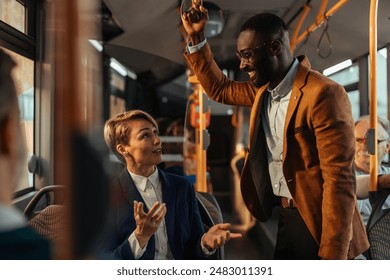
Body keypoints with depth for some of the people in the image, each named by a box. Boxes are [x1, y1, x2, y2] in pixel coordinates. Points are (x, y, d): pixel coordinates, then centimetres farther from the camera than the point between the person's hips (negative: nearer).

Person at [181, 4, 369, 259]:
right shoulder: (263, 90, 6)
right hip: (284, 217, 8)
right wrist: (196, 37, 10)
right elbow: (219, 88, 23)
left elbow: (339, 181, -23)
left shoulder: (324, 94, -20)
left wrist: (331, 256, -23)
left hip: (316, 222, -8)